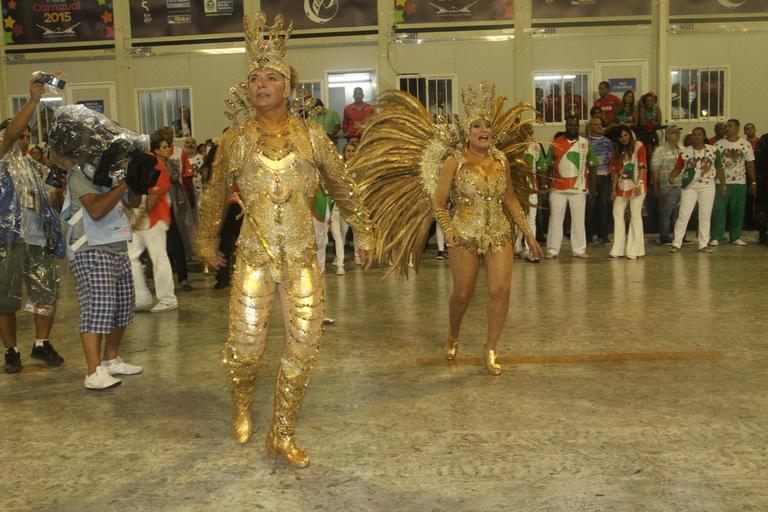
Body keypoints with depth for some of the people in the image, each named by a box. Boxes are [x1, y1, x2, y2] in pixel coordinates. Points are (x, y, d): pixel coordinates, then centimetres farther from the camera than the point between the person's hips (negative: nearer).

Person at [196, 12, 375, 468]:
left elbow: (343, 186, 11)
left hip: (303, 259, 1)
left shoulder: (311, 134, 1)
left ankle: (283, 435, 17)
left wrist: (365, 231, 13)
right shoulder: (236, 139, 1)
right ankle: (242, 404, 35)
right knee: (245, 347, 0)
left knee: (305, 344, 1)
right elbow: (215, 196, 14)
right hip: (254, 259, -1)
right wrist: (208, 243, 22)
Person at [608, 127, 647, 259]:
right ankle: (618, 249, 8)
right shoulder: (618, 150, 13)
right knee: (617, 214, 2)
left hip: (635, 186, -6)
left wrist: (639, 184, -18)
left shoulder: (638, 146, -2)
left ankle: (634, 250, -2)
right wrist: (613, 188, 6)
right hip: (622, 186, 6)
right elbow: (615, 170, 12)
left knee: (635, 215, -5)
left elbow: (642, 166, -9)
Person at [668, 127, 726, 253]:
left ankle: (704, 244, 12)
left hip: (707, 186, 1)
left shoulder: (713, 150, 3)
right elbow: (677, 168, 0)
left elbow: (719, 169, 6)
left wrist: (723, 185, 4)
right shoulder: (685, 151, 2)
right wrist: (672, 176, -20)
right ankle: (676, 243, 0)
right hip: (689, 186, -1)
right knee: (683, 215, -4)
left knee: (705, 216, 5)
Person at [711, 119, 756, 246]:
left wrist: (753, 182, 3)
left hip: (740, 182, 1)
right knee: (718, 210, -3)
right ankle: (716, 237, 2)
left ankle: (736, 237, 14)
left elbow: (750, 164, 6)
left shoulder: (746, 145, 4)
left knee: (738, 211, 5)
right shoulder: (718, 144, 2)